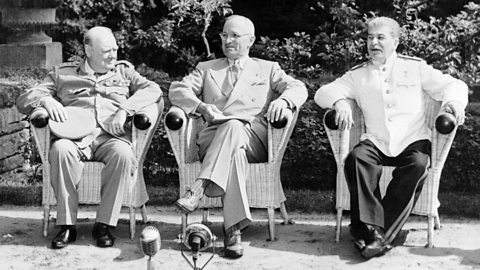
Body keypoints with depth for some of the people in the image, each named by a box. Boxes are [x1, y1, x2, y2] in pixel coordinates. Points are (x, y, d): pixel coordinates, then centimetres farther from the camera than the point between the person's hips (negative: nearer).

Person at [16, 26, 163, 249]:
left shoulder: (124, 71, 23)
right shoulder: (63, 74, 20)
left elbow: (153, 89, 6)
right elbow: (23, 100, 18)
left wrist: (125, 109, -10)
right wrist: (46, 100, -7)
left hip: (112, 136, 0)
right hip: (75, 135, 0)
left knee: (123, 154, -35)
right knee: (60, 149, -35)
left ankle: (104, 224, -24)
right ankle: (67, 225, -25)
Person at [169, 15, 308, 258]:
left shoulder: (268, 69, 25)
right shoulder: (207, 68, 27)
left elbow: (298, 88, 8)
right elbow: (177, 90, 11)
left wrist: (283, 100, -17)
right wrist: (201, 106, -11)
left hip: (254, 137, -1)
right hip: (213, 136, 1)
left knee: (233, 127, -37)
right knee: (236, 151, -37)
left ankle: (197, 191, -47)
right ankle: (233, 229, -45)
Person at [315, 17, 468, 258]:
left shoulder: (415, 67, 14)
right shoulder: (357, 75, 16)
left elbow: (454, 86, 10)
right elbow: (323, 93, 6)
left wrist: (453, 101, -15)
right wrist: (339, 102, -18)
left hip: (413, 141, -1)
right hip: (376, 142, 1)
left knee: (418, 164, -33)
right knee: (356, 158, -31)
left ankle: (383, 233, -31)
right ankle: (371, 227, -34)